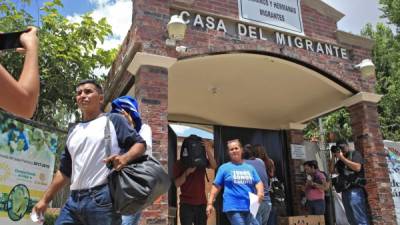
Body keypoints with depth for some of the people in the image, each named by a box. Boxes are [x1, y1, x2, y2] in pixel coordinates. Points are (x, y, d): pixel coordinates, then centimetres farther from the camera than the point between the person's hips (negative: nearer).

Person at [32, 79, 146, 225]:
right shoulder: (73, 130, 22)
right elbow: (64, 171, 24)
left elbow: (140, 143, -2)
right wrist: (45, 199, 21)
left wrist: (125, 158, -22)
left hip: (102, 198, -6)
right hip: (74, 199, 6)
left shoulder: (113, 120, 4)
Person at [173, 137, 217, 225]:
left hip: (201, 204, 3)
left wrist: (208, 150, -24)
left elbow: (214, 166, -13)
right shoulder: (179, 163, -1)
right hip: (186, 204, -3)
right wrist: (187, 172, -21)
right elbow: (177, 184, -7)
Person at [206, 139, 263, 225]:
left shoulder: (250, 168, 14)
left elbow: (258, 182, 9)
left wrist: (260, 193, -13)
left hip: (250, 207, 4)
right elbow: (216, 186, 3)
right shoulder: (224, 168, 5)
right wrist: (210, 203, -3)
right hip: (233, 207, -4)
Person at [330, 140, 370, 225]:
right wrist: (333, 157, 6)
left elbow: (357, 168, -13)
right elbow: (331, 170, 15)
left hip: (355, 190, -7)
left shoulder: (354, 153, 3)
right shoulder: (340, 160, 20)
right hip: (345, 191, 7)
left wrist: (342, 157, -10)